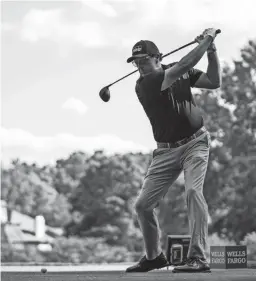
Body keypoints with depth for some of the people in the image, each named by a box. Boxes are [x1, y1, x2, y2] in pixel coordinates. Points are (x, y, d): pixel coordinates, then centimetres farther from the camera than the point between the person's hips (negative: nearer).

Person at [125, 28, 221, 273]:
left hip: (195, 142, -1)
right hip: (166, 150, 1)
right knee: (142, 204, 0)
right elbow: (183, 67, -23)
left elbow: (214, 82, 3)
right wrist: (206, 40, -15)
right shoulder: (143, 85, -13)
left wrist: (211, 50, -7)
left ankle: (198, 258, -27)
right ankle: (154, 256, 23)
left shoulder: (179, 71, 1)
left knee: (193, 191, -25)